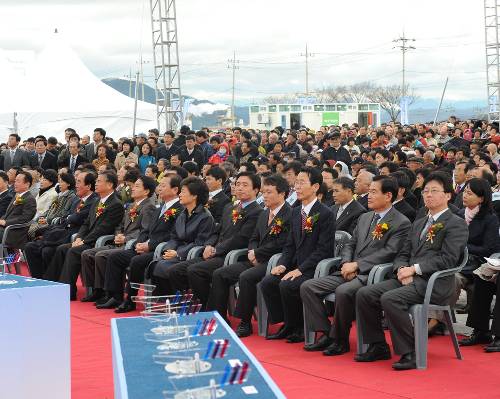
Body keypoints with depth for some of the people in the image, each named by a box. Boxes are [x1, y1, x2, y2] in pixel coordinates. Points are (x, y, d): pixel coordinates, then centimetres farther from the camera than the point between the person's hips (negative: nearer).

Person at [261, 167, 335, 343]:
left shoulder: (325, 214, -11)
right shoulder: (296, 212, 14)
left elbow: (323, 249, -16)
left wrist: (300, 269, -21)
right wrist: (283, 264, -2)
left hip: (315, 269, -7)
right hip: (296, 266, 7)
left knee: (287, 285, -29)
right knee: (267, 282, -13)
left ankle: (298, 328, -7)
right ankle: (287, 325, 0)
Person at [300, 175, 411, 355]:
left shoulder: (401, 223, -4)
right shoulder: (364, 218, 21)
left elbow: (388, 253, -14)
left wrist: (356, 265, -17)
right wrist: (346, 263, -3)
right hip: (349, 272, 8)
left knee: (343, 291, -36)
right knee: (307, 287, -7)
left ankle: (340, 340, -17)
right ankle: (326, 334, -4)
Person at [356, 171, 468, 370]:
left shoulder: (456, 224, 0)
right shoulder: (418, 224, 26)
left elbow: (447, 259, -12)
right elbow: (403, 254, 20)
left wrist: (415, 269, -15)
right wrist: (402, 269, -3)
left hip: (434, 282, -8)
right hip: (409, 279, 8)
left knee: (390, 299, -31)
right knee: (364, 294, -9)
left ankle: (410, 353, -20)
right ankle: (378, 347, 1)